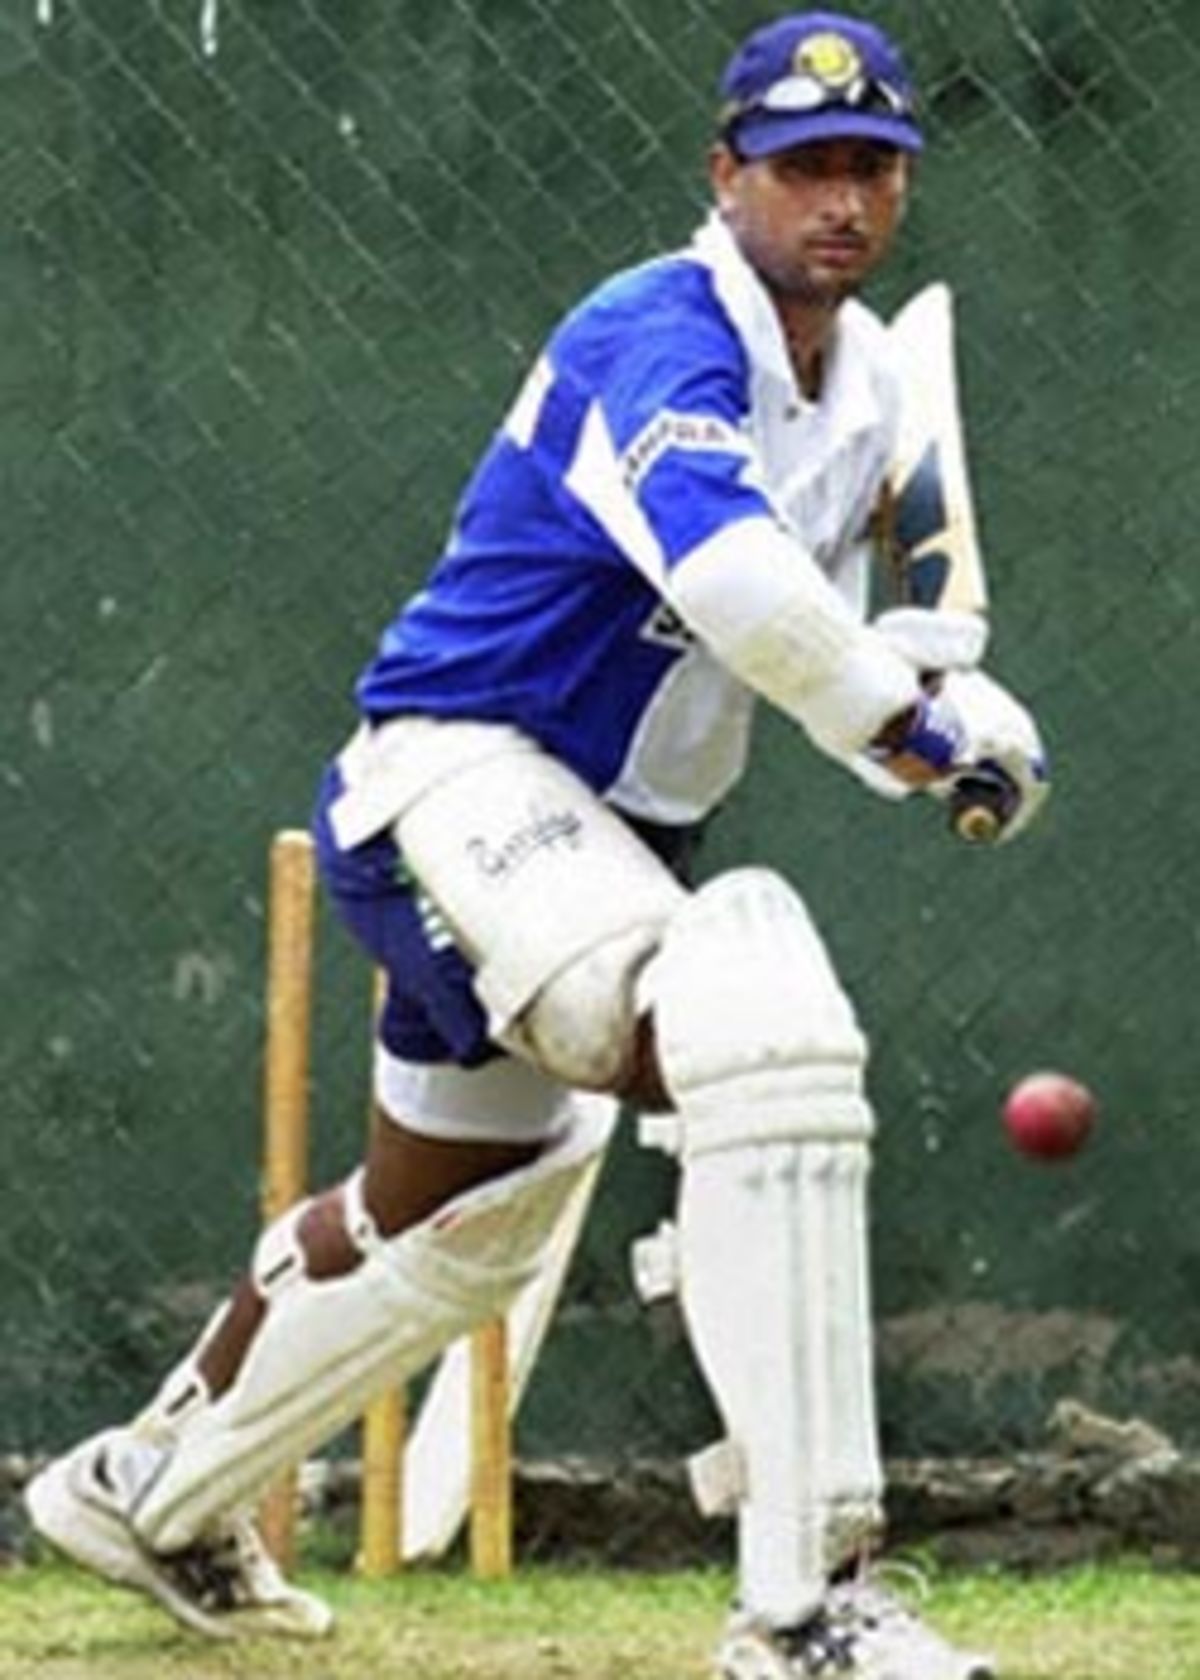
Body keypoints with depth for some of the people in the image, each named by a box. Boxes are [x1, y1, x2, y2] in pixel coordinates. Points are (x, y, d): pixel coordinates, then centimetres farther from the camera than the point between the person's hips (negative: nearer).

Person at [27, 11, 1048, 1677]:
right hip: (456, 786, -10)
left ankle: (151, 1494, 52)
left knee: (449, 1218, 27)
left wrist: (934, 696, -2)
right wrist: (912, 721, -32)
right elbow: (726, 572, -39)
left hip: (602, 836, 10)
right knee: (762, 1032, -33)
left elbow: (820, 638, 19)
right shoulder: (661, 337, -20)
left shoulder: (869, 381, 10)